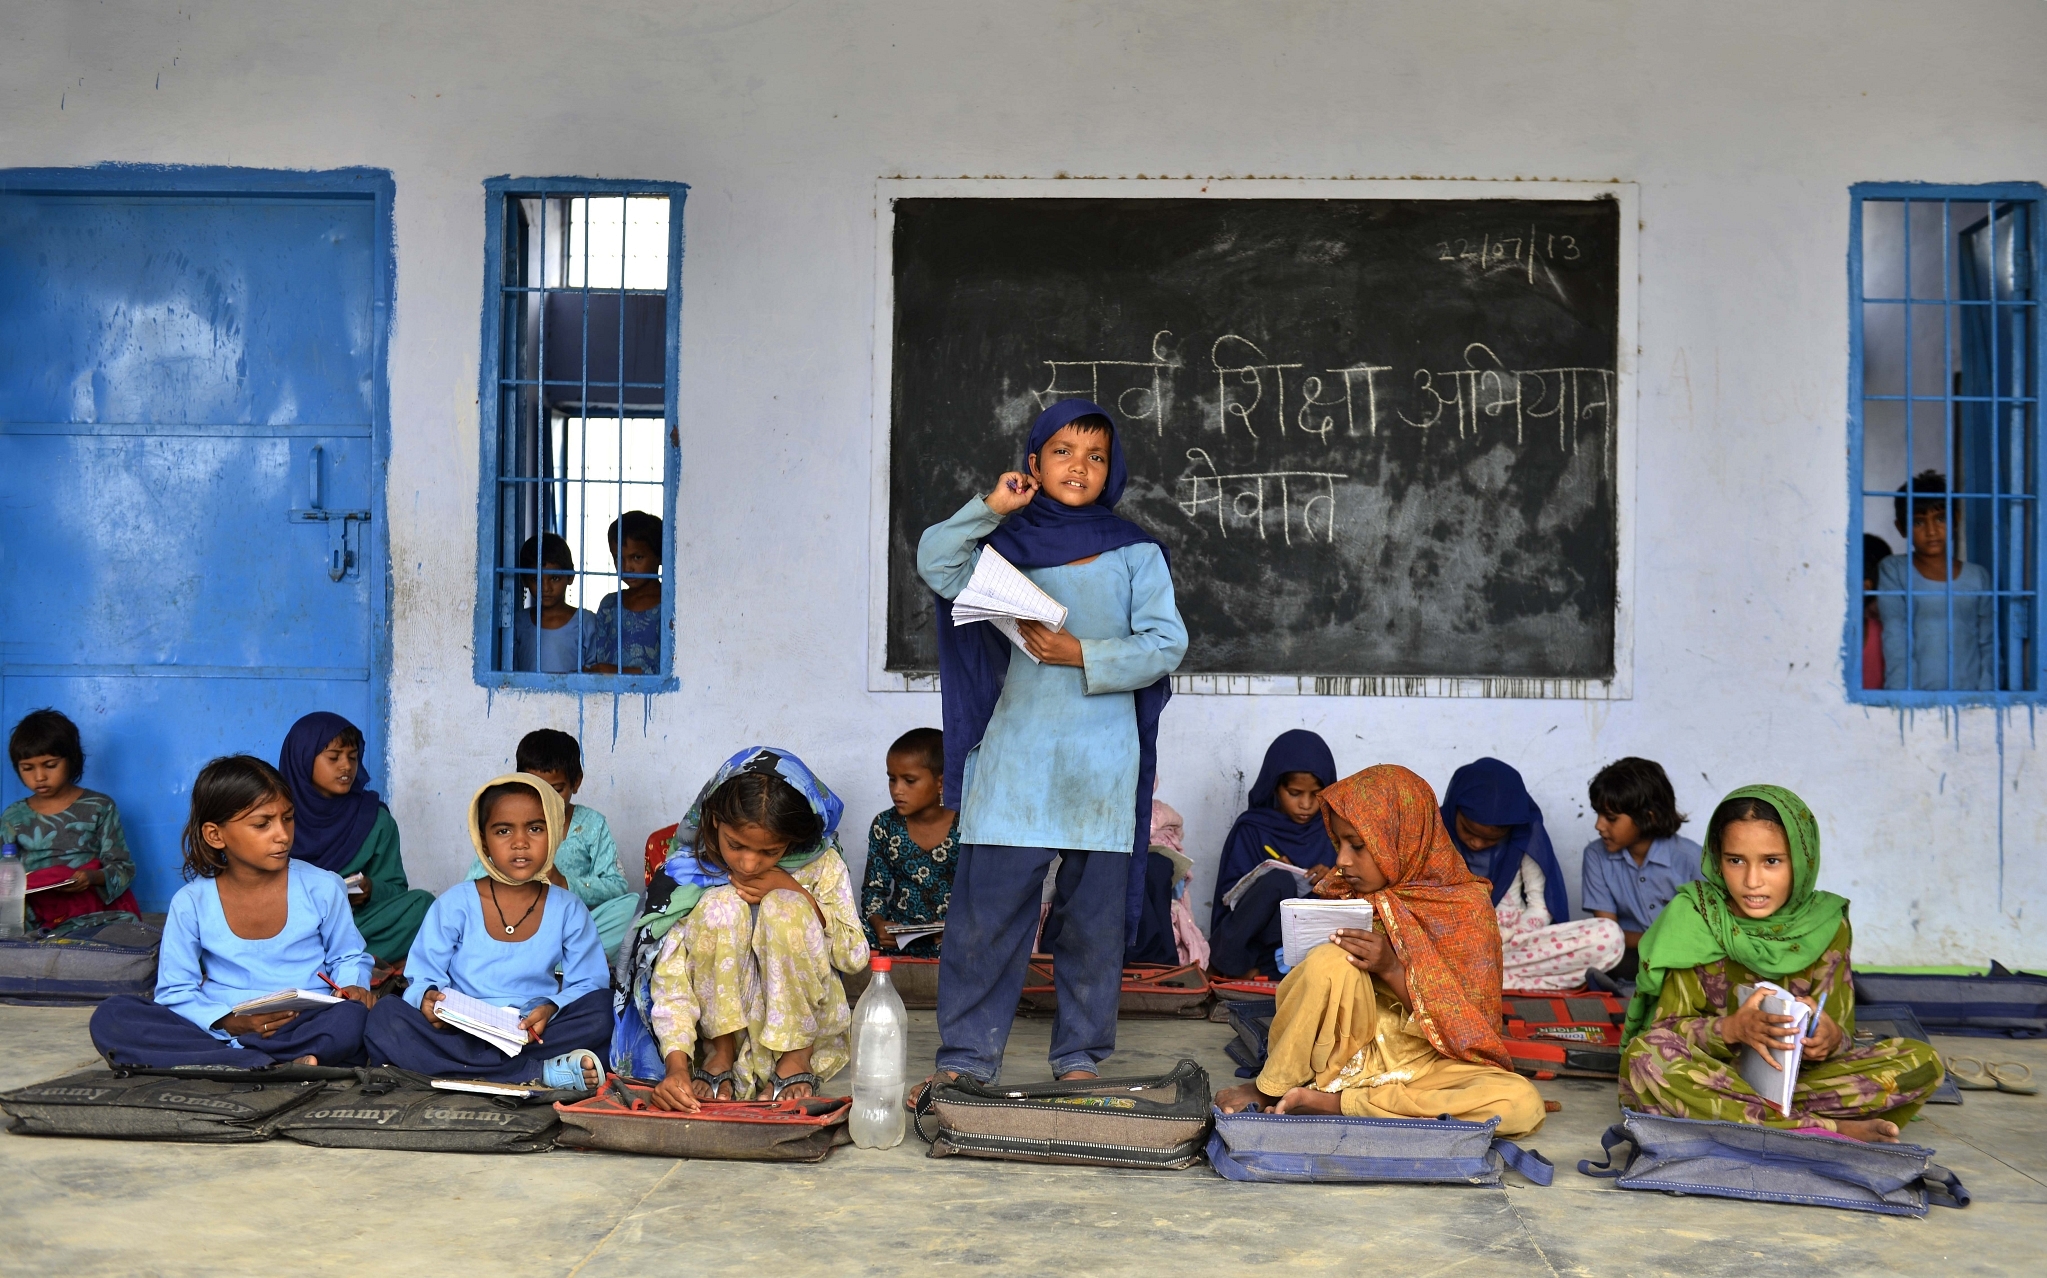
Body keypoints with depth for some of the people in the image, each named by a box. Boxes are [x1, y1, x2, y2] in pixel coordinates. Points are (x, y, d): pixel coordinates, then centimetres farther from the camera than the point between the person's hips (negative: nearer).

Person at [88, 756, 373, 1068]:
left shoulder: (322, 887, 2)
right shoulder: (192, 903, 1)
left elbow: (349, 957, 15)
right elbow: (175, 992, 2)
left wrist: (353, 987, -9)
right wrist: (228, 1022, -17)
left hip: (308, 1029, -1)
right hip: (220, 1031, 2)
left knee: (353, 1017, -35)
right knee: (111, 1017, -23)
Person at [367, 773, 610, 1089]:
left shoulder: (568, 909, 6)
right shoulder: (455, 904, 4)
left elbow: (589, 983, 3)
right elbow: (422, 979, 3)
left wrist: (552, 1008, -18)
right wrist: (427, 998, -21)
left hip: (532, 1036, 0)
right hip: (459, 1034, 1)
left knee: (599, 1014, -26)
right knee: (385, 1016, -28)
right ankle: (540, 1072, -32)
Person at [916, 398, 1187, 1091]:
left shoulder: (1136, 553, 8)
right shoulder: (1008, 542, 10)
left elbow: (1166, 644, -2)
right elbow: (936, 566, -7)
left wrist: (1083, 655, -12)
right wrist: (990, 508, -14)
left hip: (1102, 764, 0)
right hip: (1016, 755, 0)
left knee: (1094, 914, 5)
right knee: (987, 908, -3)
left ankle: (1080, 1055, 17)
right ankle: (968, 1056, 5)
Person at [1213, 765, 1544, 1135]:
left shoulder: (1467, 906, -7)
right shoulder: (1349, 895, 2)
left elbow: (1461, 1026, -11)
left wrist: (1392, 970, -24)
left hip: (1423, 1061, -1)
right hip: (1348, 1056, 1)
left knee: (1522, 1104, -32)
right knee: (1331, 962, -28)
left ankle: (1334, 1101, -28)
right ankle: (1269, 1090, -11)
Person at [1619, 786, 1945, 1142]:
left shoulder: (1826, 925, -1)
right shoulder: (1695, 917, -8)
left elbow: (1841, 1035, -3)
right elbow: (1666, 1030, -11)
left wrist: (1830, 1039, -28)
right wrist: (1732, 1029, -31)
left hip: (1796, 1076, 2)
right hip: (1711, 1074, -2)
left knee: (1921, 1061, -15)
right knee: (1646, 1055, -34)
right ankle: (1829, 1130, -27)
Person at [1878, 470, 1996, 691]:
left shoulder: (1978, 576, 11)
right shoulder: (1893, 571, 3)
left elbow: (1988, 646, 10)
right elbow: (1895, 644, -4)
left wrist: (1985, 699, -3)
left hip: (1968, 698, 2)